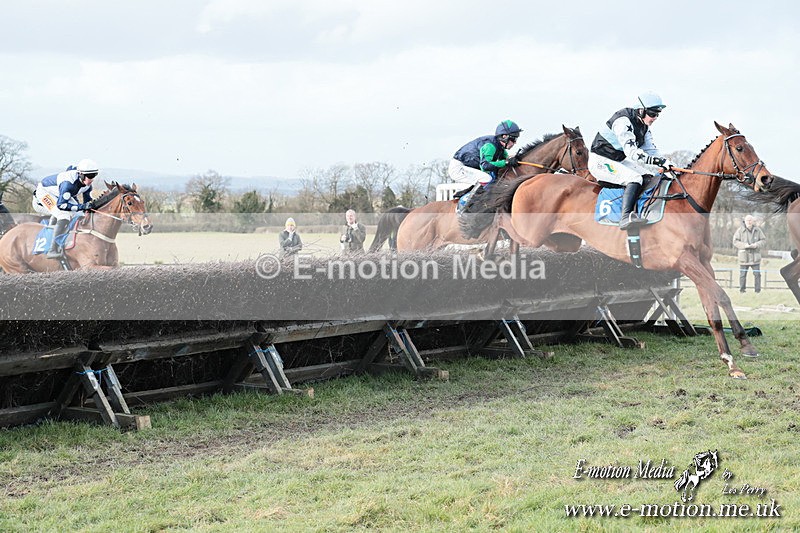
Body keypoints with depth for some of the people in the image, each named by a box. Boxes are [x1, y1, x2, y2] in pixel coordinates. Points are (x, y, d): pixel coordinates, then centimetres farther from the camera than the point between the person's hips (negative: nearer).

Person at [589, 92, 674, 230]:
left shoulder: (644, 125, 5)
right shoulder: (623, 121, -25)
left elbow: (650, 149, 6)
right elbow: (631, 152, -33)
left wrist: (665, 162, -14)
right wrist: (659, 161, -40)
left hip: (619, 161, 10)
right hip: (600, 161, -10)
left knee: (648, 177, 2)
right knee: (635, 179, -28)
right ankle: (625, 217, -41)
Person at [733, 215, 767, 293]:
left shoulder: (757, 230, 3)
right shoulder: (740, 230, -3)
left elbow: (763, 240, 5)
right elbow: (735, 242, -5)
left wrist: (756, 245, -14)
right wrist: (744, 245, -19)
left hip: (755, 256, 1)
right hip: (744, 256, -1)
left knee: (757, 274, 0)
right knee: (742, 274, 2)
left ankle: (758, 290, 7)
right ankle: (742, 290, 11)